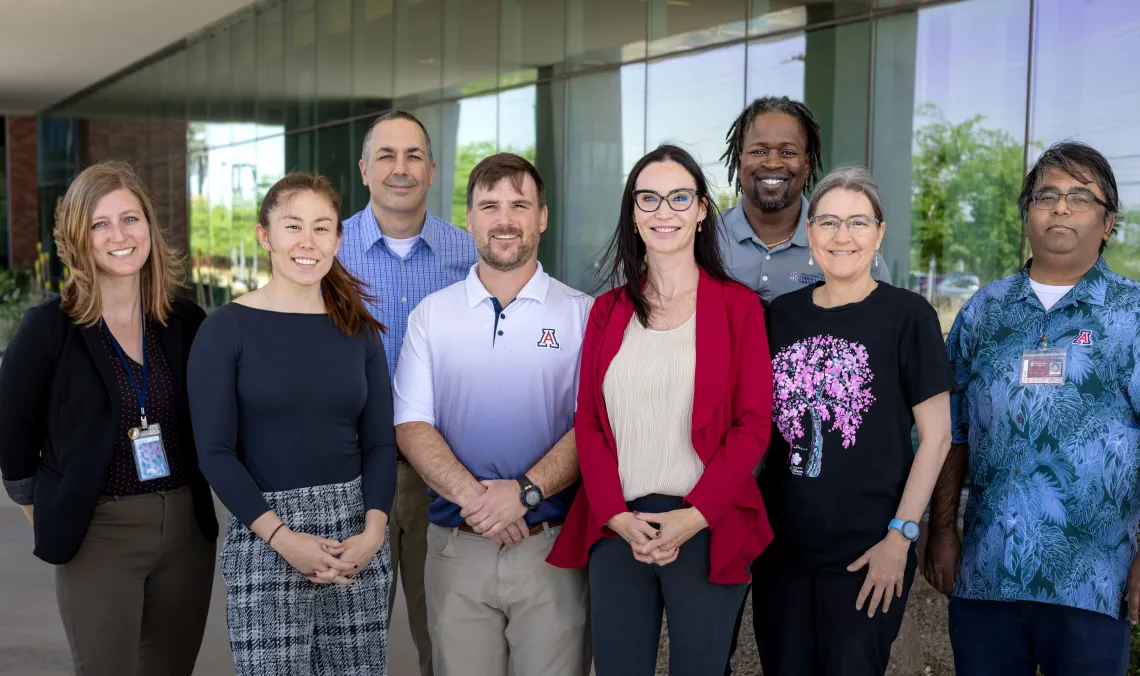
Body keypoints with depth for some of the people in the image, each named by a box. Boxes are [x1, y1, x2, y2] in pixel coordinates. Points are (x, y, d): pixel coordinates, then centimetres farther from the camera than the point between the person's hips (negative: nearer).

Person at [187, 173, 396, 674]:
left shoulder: (359, 330, 8)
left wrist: (373, 531, -9)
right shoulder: (227, 328, -3)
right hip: (263, 539, -3)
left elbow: (379, 442, 6)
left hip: (355, 534, 3)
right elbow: (215, 451, -7)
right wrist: (283, 537, -14)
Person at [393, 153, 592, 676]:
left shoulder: (581, 314, 4)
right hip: (457, 548, 1)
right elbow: (411, 426, 1)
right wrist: (474, 496, -14)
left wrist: (527, 490, -17)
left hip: (552, 548, -1)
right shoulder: (431, 315, 8)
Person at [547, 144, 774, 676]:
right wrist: (618, 517, -7)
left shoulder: (738, 306, 2)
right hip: (616, 531, 2)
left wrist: (691, 518, -12)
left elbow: (752, 425, -3)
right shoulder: (608, 310, 10)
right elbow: (588, 422, 6)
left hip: (707, 531, -2)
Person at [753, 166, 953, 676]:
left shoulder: (907, 316, -6)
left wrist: (901, 535, -12)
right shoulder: (782, 314, 5)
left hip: (866, 555, -4)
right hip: (779, 548, 4)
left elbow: (936, 436, -7)